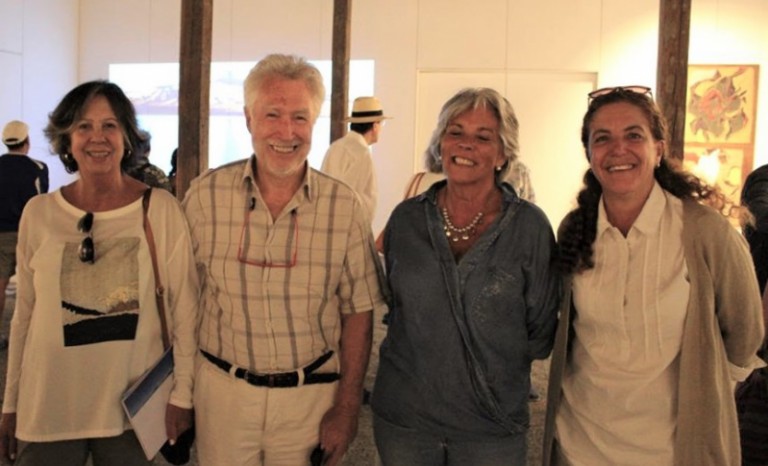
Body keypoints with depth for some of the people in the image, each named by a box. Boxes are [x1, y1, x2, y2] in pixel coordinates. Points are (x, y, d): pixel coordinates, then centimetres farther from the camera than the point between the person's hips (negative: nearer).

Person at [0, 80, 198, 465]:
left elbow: (184, 309, -3)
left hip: (134, 409, -1)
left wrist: (183, 394, -5)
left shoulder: (161, 209, -6)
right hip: (48, 408, 2)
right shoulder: (38, 213, 0)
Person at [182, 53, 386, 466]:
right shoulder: (204, 196, -8)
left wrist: (347, 408, -5)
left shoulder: (345, 207, -9)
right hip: (223, 389, 1)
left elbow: (358, 312, -4)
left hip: (311, 397, 0)